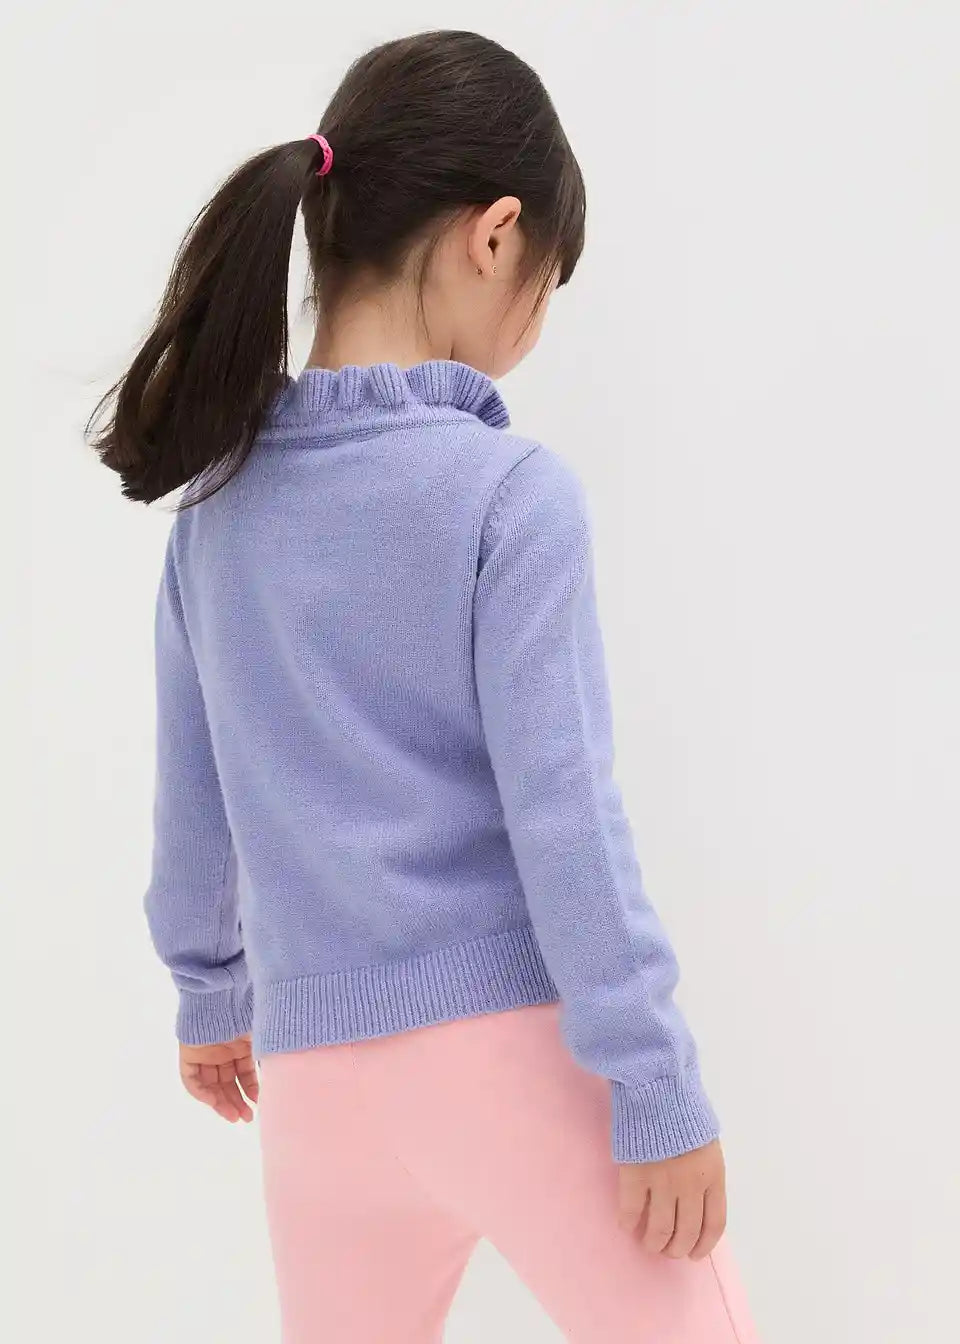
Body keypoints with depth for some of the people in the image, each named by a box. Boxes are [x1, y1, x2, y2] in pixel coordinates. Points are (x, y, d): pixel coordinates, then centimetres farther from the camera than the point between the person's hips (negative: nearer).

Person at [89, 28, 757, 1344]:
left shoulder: (221, 499, 5)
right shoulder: (510, 489, -12)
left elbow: (193, 801, 13)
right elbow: (559, 813, -15)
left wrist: (211, 993, 28)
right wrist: (660, 1089, -9)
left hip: (322, 1069, 6)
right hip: (519, 1042, -5)